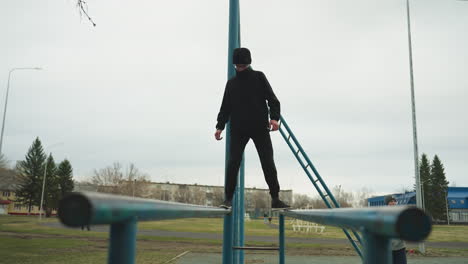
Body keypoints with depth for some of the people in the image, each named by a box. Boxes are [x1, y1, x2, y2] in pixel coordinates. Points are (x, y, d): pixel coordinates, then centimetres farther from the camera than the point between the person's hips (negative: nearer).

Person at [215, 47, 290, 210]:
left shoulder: (259, 77, 8)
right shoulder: (231, 83, 17)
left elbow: (272, 99, 1)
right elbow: (225, 107, 18)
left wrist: (274, 117, -15)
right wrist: (220, 126, 7)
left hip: (260, 127, -2)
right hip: (238, 129, 2)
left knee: (268, 163, -3)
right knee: (233, 163, -6)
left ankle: (275, 199, 4)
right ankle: (228, 199, -2)